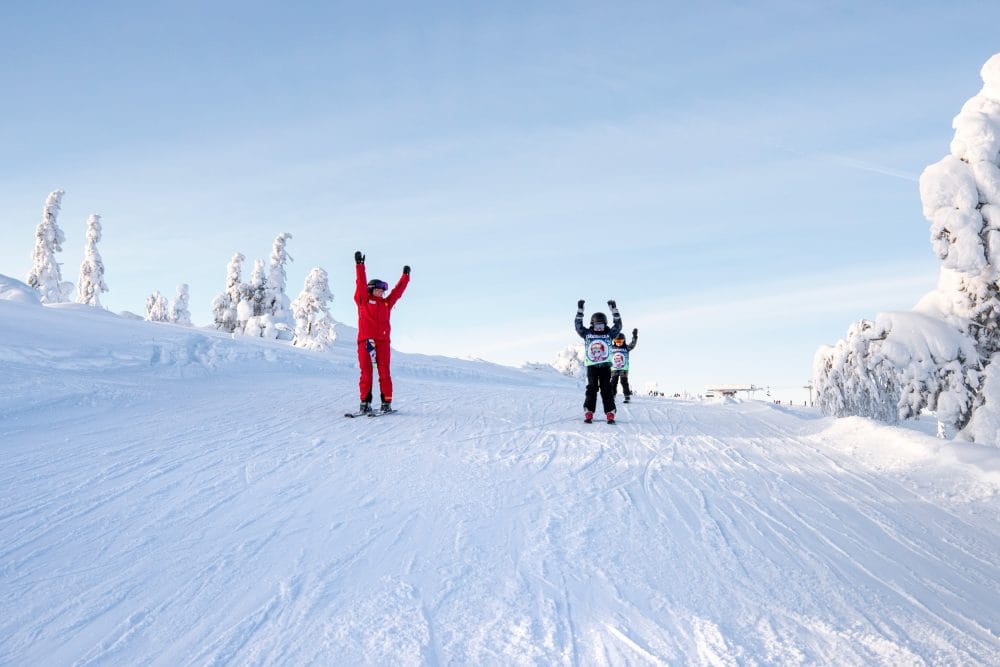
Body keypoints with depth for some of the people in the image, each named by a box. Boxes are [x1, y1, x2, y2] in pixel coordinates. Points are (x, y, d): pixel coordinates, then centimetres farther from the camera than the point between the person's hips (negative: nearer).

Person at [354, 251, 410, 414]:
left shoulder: (386, 303, 22)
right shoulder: (364, 300, 11)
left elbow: (398, 291, 28)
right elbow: (361, 283, 4)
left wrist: (405, 276, 33)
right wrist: (359, 264, -2)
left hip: (383, 341, 3)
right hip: (365, 339, -3)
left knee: (384, 371, -3)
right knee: (366, 372, -4)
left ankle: (386, 402, -1)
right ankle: (365, 402, -3)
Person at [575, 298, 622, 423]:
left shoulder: (609, 334, 9)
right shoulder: (587, 334, 7)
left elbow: (618, 324, 5)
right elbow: (578, 324, 4)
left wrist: (614, 309, 2)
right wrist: (580, 309, 0)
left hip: (605, 366, 1)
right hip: (591, 366, -1)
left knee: (606, 390, -2)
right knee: (592, 389, -5)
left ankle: (610, 414, -3)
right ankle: (588, 413, -4)